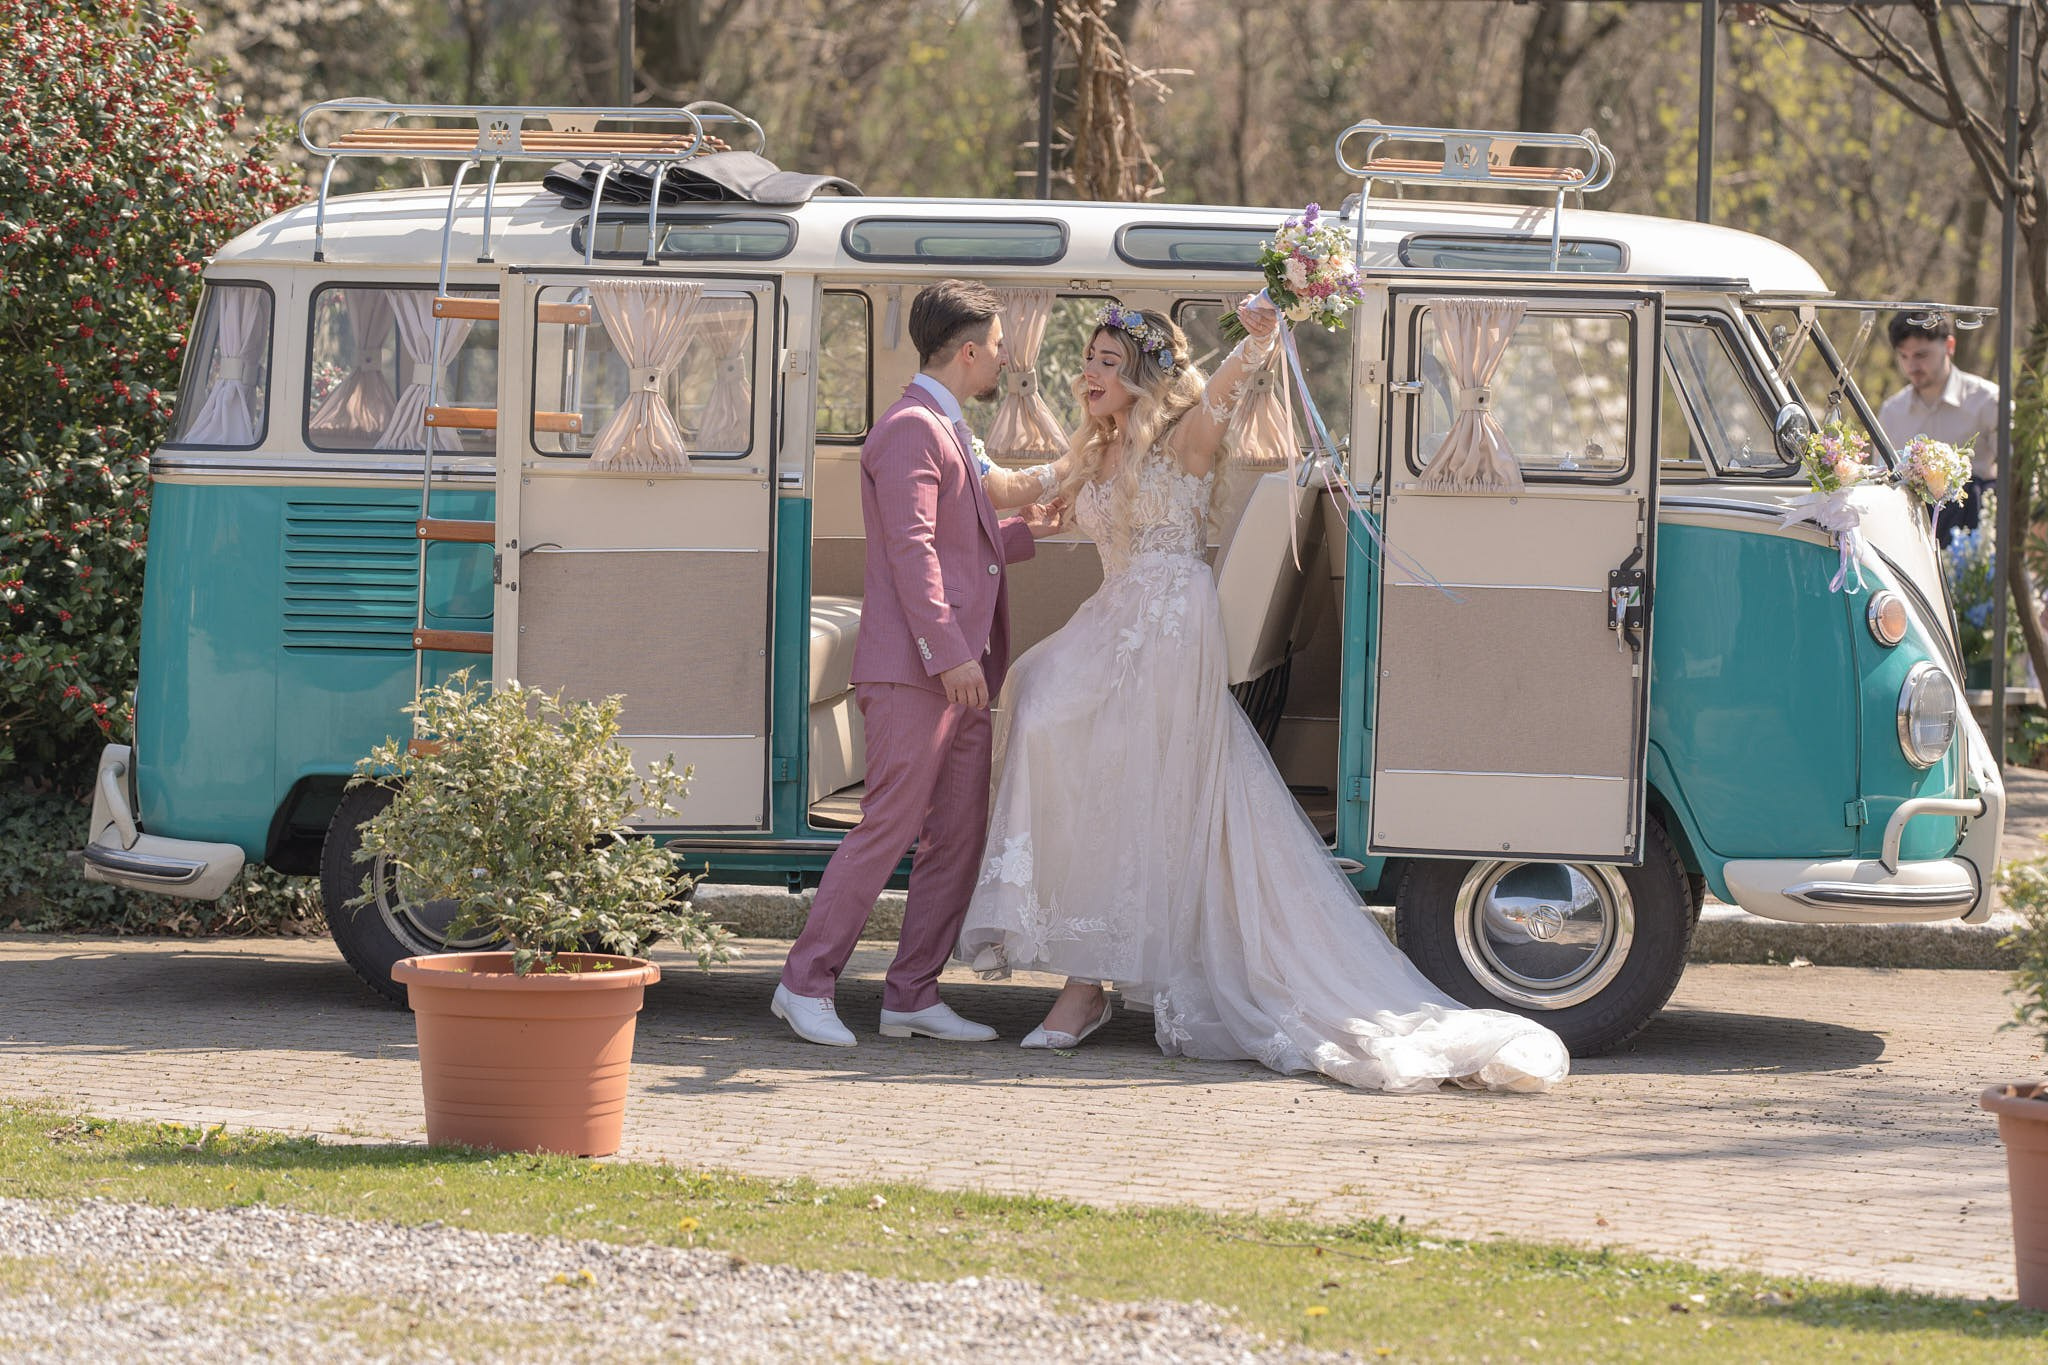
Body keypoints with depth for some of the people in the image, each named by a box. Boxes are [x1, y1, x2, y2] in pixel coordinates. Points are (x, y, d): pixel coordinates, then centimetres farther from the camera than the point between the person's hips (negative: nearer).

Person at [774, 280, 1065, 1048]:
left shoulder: (947, 431, 21)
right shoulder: (911, 429, -10)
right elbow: (911, 550, -19)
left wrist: (1026, 533, 29)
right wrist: (949, 653, -24)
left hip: (959, 672, 10)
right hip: (912, 670, -10)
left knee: (958, 839, 7)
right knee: (889, 828, -9)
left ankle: (913, 994, 10)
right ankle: (807, 984, -3)